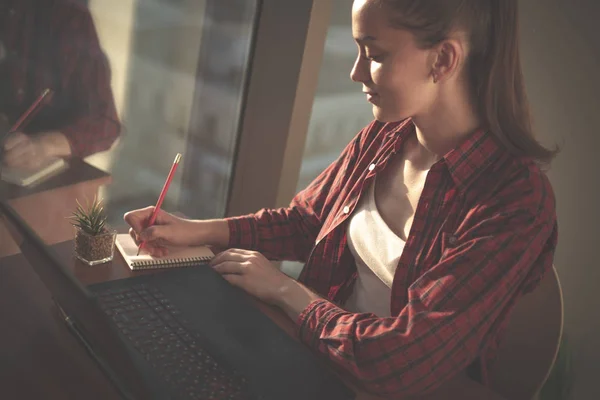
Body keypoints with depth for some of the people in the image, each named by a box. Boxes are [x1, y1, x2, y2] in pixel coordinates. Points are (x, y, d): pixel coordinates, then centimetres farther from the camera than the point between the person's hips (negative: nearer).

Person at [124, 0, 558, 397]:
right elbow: (304, 221, 9)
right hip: (322, 359, 5)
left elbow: (404, 362, -28)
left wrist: (285, 290, -16)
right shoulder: (383, 138, -5)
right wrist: (197, 231, -2)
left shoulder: (517, 202, -26)